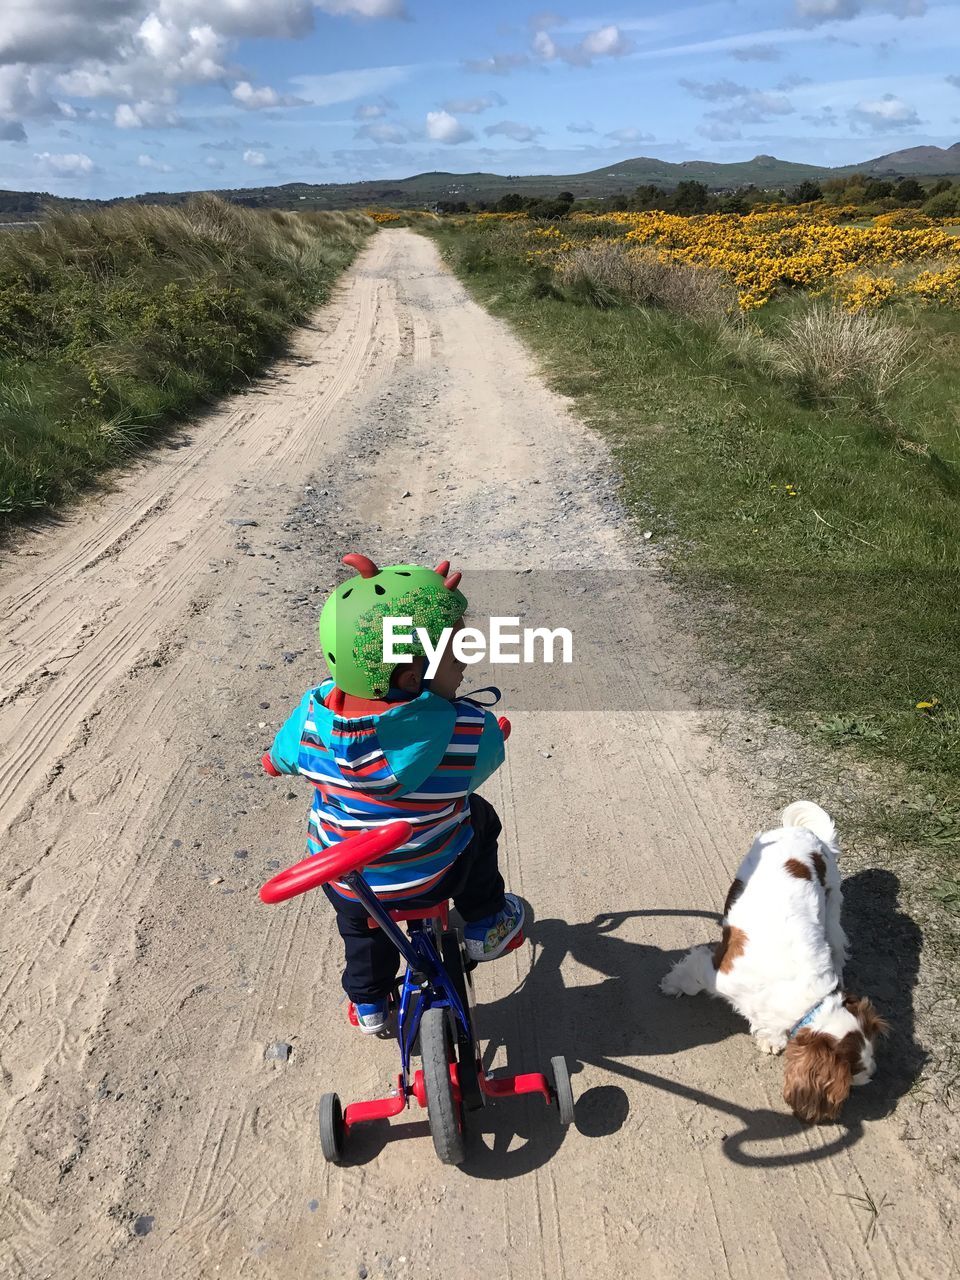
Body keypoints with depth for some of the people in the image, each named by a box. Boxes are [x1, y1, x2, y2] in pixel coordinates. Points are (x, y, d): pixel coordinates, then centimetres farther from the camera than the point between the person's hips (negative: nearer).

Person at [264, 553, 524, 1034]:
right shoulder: (471, 732, -31)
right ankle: (486, 926, 39)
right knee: (478, 817, 28)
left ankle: (368, 1002, 56)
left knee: (359, 924, 36)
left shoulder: (313, 715, -23)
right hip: (430, 879, -2)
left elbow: (280, 758, -2)